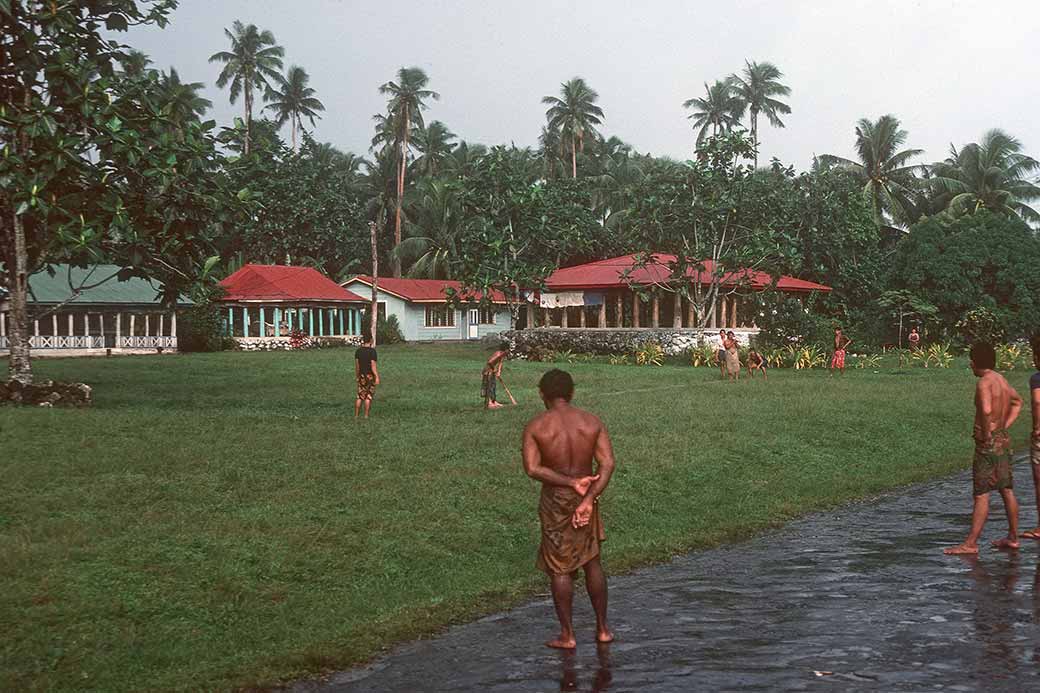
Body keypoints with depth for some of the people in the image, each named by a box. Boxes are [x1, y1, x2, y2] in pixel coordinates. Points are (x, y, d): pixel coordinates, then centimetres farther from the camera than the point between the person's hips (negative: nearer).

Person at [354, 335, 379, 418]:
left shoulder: (358, 350, 3)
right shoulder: (372, 351, -14)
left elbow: (356, 364, 7)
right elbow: (373, 365, -20)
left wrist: (357, 376, 18)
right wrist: (377, 377, -20)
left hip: (362, 375, 5)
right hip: (370, 376, -5)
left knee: (360, 396, 9)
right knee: (368, 396, 4)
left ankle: (356, 415, 6)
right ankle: (366, 415, 4)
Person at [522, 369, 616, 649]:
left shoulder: (535, 426, -9)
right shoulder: (593, 422, -3)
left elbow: (532, 468, -18)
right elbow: (608, 464, -12)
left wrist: (571, 482, -16)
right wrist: (589, 499, -18)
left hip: (555, 501, -3)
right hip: (587, 497, 3)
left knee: (559, 568, 8)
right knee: (592, 563, 17)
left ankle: (567, 635, 13)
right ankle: (603, 628, 23)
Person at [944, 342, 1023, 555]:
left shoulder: (984, 382, -17)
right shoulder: (1001, 379, 12)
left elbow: (986, 410, -34)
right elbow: (1017, 401, 30)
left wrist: (986, 434, -20)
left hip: (988, 443, -9)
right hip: (1004, 441, 9)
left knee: (981, 494, -7)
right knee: (1007, 490, 15)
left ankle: (971, 543, -6)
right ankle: (1013, 537, 23)